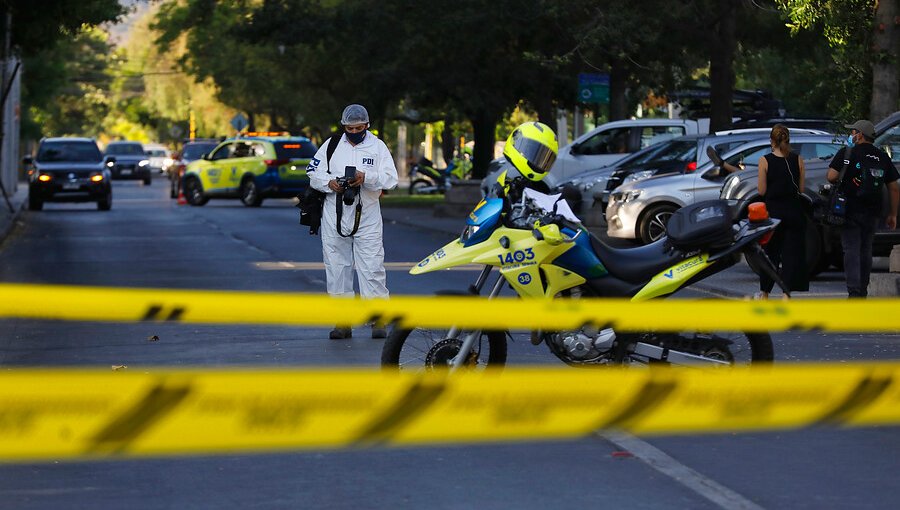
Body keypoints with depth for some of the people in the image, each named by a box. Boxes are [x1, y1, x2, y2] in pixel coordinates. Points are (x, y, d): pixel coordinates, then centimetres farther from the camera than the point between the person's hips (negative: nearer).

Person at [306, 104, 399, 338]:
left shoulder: (377, 146, 4)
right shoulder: (331, 145, 9)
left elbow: (391, 178, -6)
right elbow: (313, 172, 7)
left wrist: (366, 177, -23)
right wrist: (329, 183, -13)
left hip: (367, 217, -2)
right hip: (335, 216, 2)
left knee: (372, 267, -5)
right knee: (337, 267, 3)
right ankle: (343, 321, 8)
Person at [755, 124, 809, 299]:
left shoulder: (765, 161, -8)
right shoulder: (798, 160, -3)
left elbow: (762, 191, -7)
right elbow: (801, 189, 1)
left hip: (773, 210, -1)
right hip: (794, 211, 1)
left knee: (770, 251, 14)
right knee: (792, 252, 5)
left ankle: (764, 293, 23)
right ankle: (787, 293, -2)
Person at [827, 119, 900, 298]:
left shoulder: (847, 153, -6)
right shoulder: (883, 157, 8)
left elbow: (831, 176, -14)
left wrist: (840, 181, 9)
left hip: (850, 210, -4)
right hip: (872, 213, 4)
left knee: (851, 250, -5)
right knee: (865, 251, 16)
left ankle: (854, 291, -17)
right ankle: (862, 292, 21)